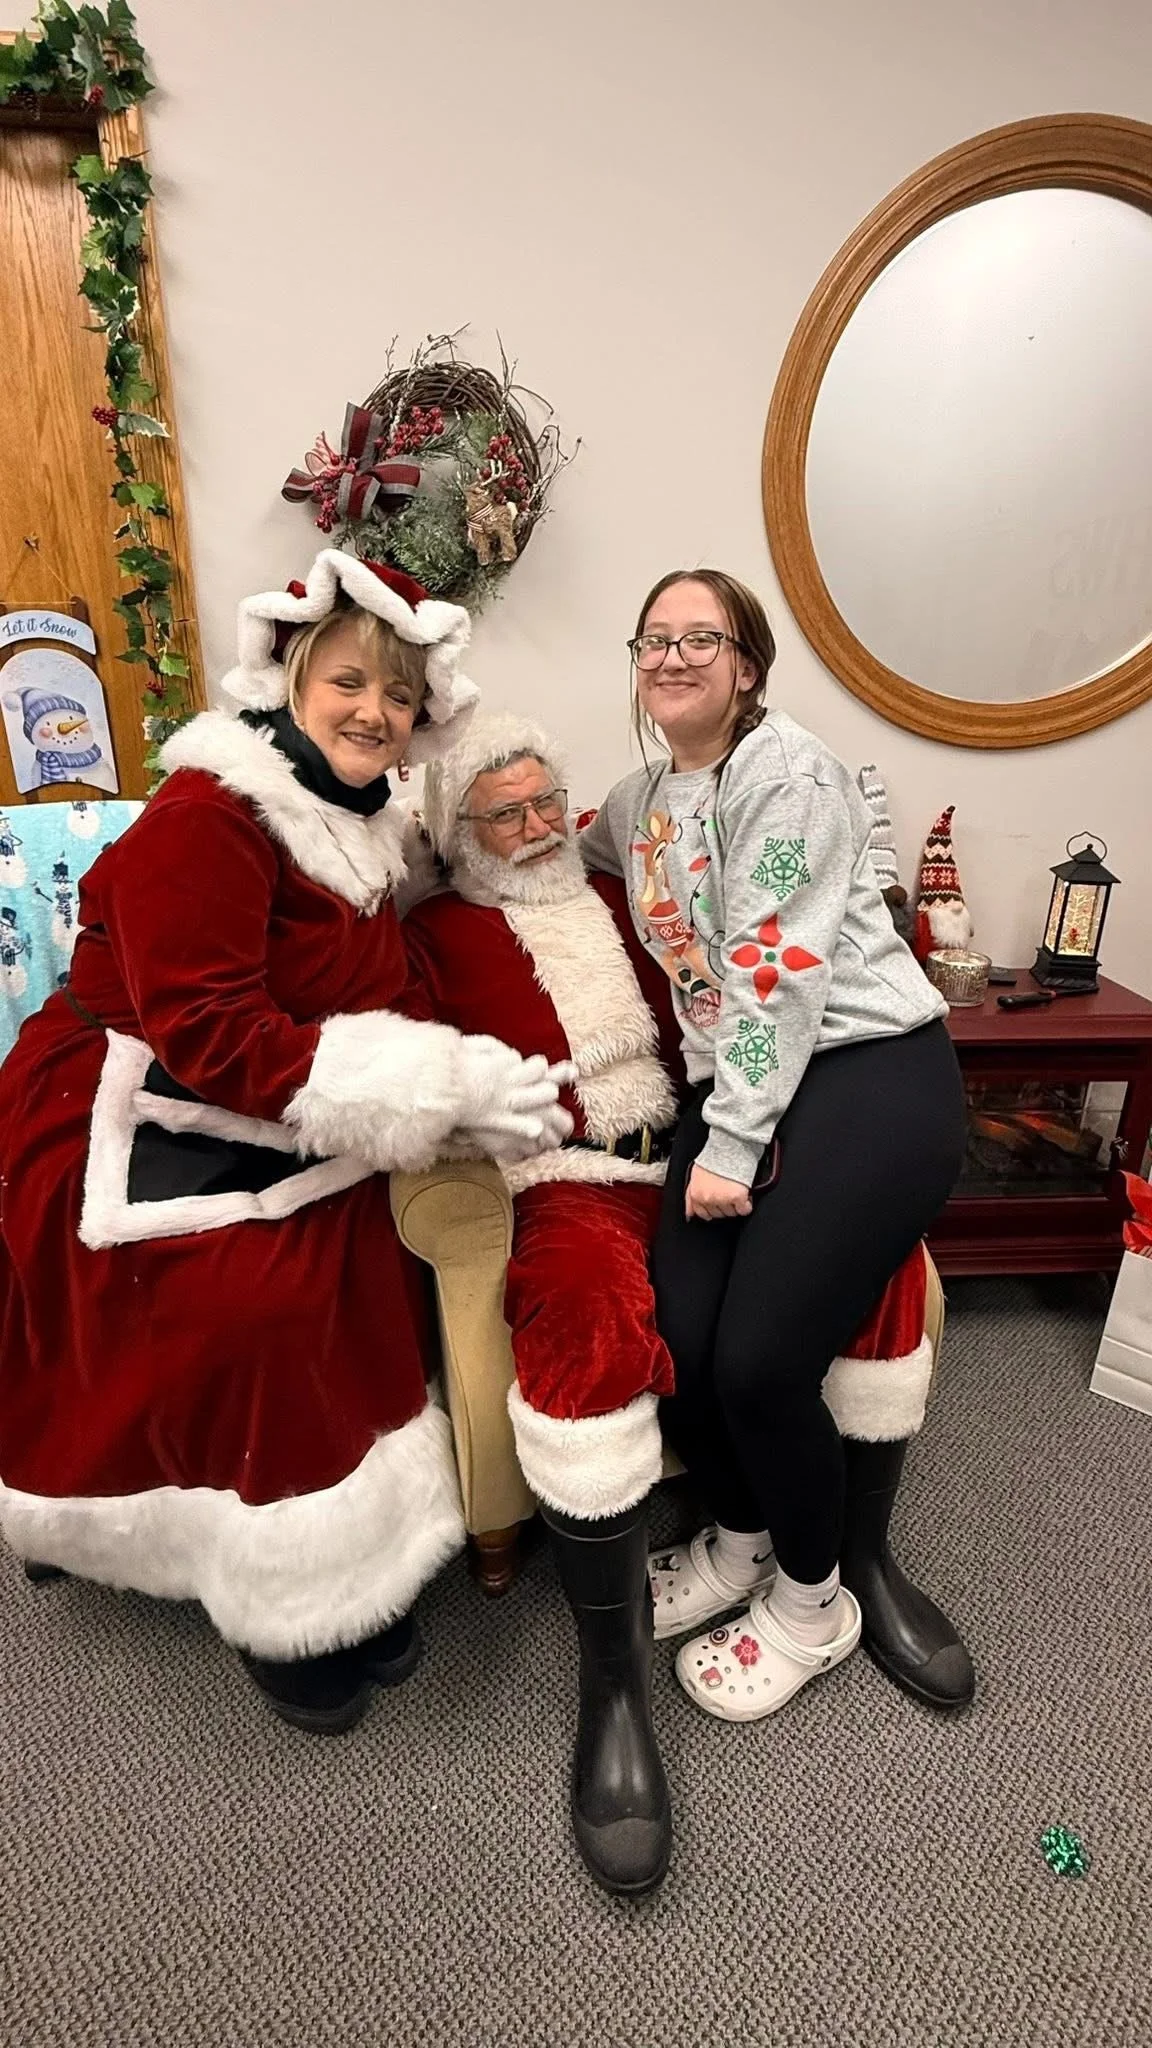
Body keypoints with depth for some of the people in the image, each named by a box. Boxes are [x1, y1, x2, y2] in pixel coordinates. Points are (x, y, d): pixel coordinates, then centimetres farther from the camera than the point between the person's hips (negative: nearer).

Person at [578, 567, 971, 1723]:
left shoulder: (786, 771, -6)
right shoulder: (639, 799, 17)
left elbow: (778, 969, -14)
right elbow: (562, 855, 40)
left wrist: (733, 1146, -15)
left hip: (869, 1068, -6)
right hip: (737, 1087, 6)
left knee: (760, 1358, -16)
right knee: (677, 1339, -10)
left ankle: (813, 1600, 17)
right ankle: (740, 1539, 23)